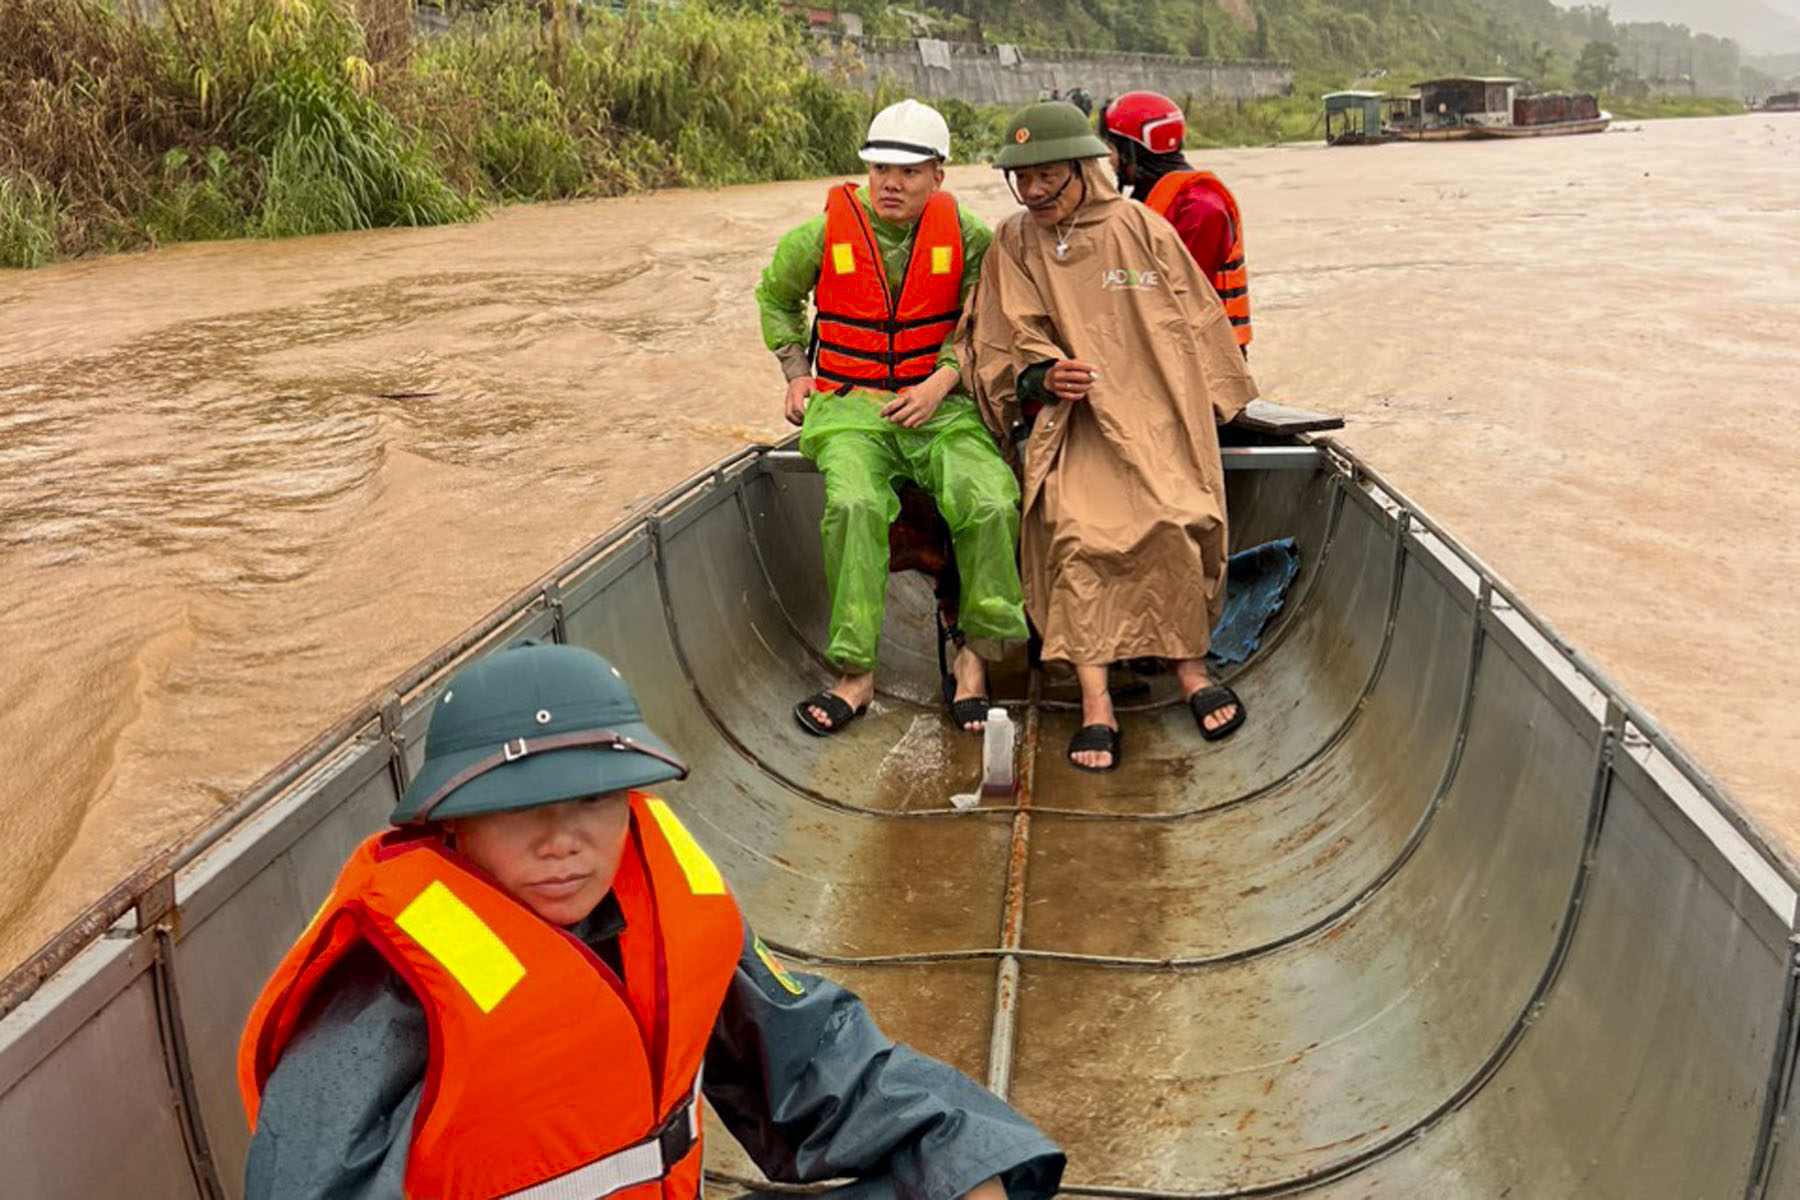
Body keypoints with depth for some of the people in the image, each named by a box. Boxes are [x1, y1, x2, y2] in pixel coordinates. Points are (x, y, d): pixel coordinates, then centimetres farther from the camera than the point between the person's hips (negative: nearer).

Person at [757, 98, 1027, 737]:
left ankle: (972, 654, -8)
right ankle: (856, 672, -22)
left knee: (993, 503, -27)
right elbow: (775, 298, 21)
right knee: (853, 505, -33)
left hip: (940, 406, 1)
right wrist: (796, 371, 11)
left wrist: (942, 381, -6)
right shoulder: (823, 234, 1)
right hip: (850, 407, -1)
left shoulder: (966, 235, 2)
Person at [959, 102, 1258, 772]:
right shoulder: (1013, 246, 9)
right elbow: (997, 352, 7)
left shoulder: (1142, 230, 6)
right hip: (1072, 418, 0)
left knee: (1174, 521, -26)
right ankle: (1096, 702, -26)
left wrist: (1212, 405, 14)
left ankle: (1189, 666, -5)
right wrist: (1042, 379, -13)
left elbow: (1196, 324, 14)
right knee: (1074, 528, -27)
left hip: (1155, 412, 0)